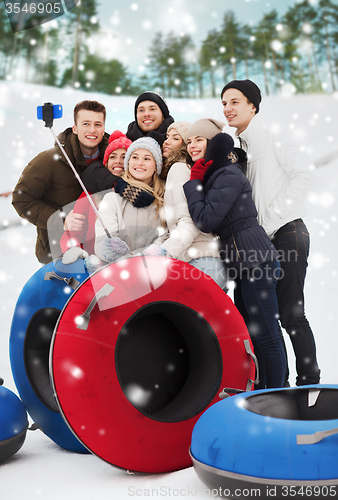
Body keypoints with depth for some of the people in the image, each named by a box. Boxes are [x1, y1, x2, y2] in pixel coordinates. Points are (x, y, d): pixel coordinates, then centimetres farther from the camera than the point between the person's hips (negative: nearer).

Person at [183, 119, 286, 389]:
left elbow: (205, 221, -18)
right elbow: (205, 220, 20)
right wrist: (197, 183, 13)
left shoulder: (229, 175, -12)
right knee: (249, 333, 16)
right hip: (245, 264, 11)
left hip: (255, 261, -11)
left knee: (266, 336, -3)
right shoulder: (213, 175, 18)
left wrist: (194, 183, -8)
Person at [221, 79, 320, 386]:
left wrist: (273, 218, -15)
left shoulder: (271, 133, -4)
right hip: (262, 239, 8)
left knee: (291, 314, -6)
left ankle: (310, 382, 8)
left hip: (287, 232, -8)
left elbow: (303, 173, -14)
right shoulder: (237, 147, 19)